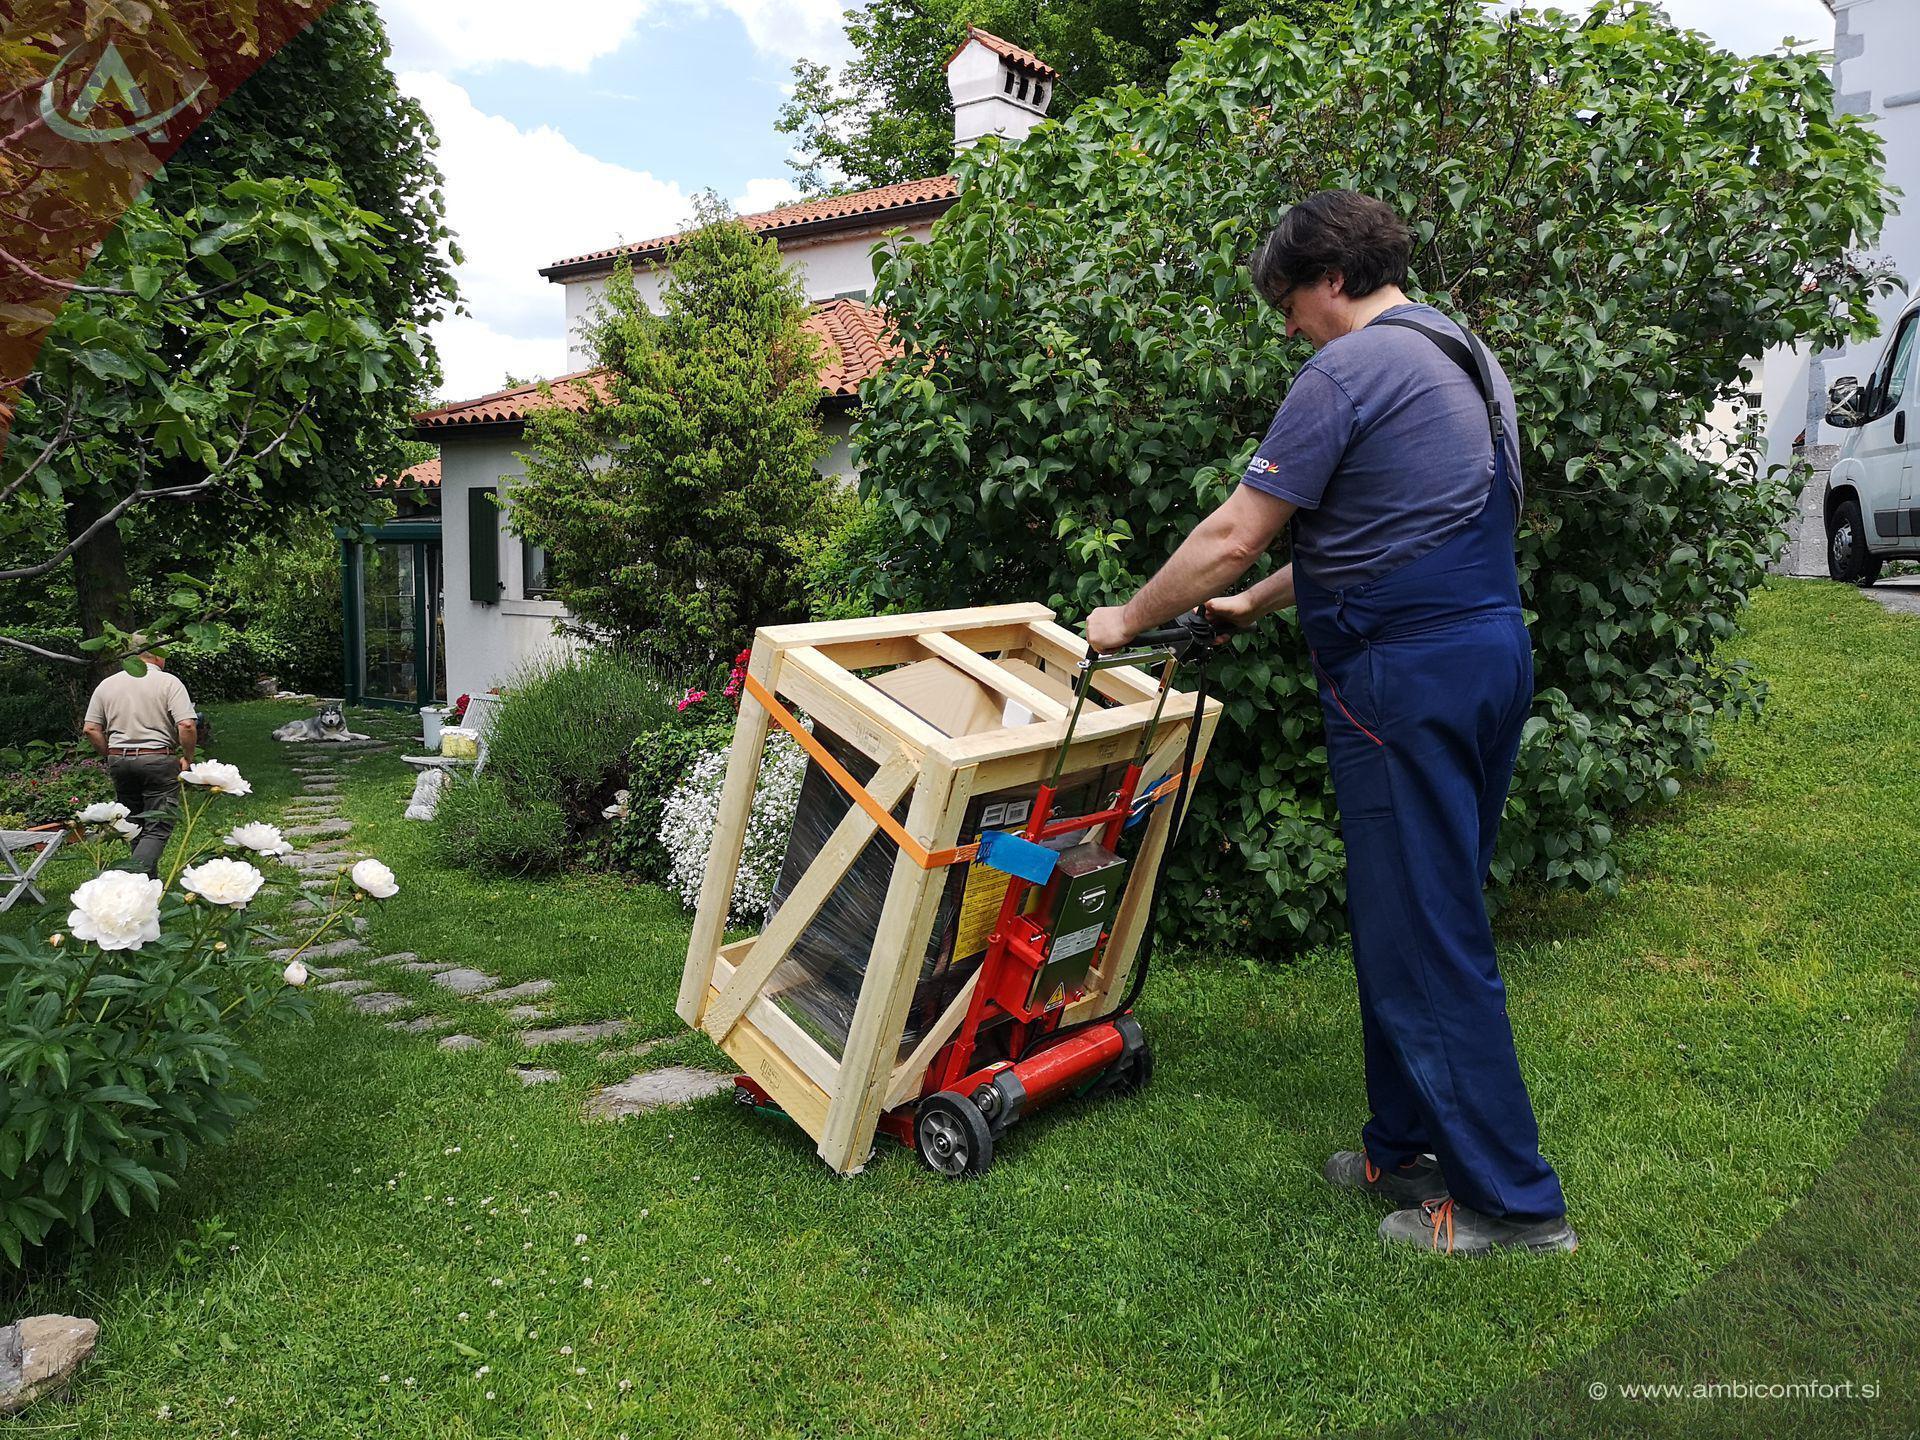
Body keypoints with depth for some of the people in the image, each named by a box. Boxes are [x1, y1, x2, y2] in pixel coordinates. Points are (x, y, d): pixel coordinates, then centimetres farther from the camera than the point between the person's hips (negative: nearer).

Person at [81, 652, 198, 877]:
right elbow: (186, 725, -16)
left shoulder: (107, 684, 8)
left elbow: (91, 729, 6)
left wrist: (111, 757, 16)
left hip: (119, 760, 5)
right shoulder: (169, 682, -7)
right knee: (157, 828, -3)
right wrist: (187, 758, -3)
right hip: (158, 760, -5)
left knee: (135, 826, 16)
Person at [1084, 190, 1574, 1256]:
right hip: (1492, 653, 10)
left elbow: (1231, 537, -12)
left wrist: (1129, 622, 2)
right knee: (1431, 919, 16)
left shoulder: (1348, 370, -11)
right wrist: (1256, 605, 28)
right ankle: (1410, 1151, 28)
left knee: (1423, 937, -1)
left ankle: (1511, 1201, 9)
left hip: (1406, 678, -10)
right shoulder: (1459, 359, 19)